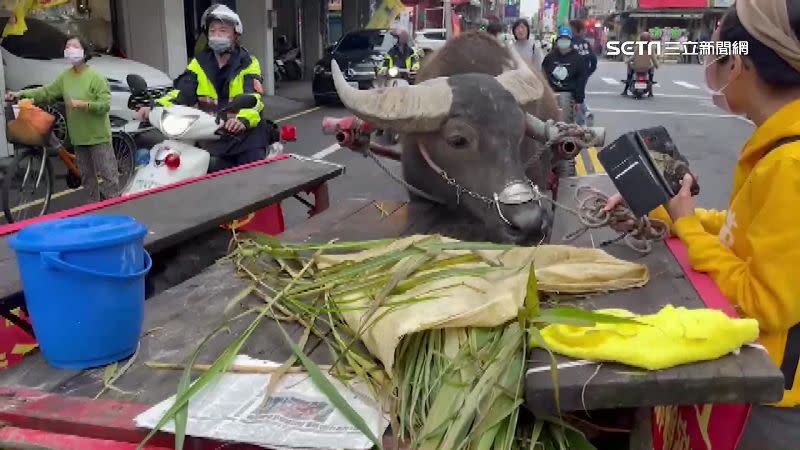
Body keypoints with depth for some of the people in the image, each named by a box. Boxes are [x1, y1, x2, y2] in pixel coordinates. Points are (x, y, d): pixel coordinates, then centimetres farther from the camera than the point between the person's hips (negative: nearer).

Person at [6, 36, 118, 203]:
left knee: (108, 175, -4)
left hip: (98, 136, -7)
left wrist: (82, 104, -25)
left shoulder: (96, 77, -12)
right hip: (79, 137, 7)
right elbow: (47, 93, 13)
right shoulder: (65, 76, 8)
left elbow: (105, 105, -17)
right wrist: (22, 94, 5)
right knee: (87, 177, 15)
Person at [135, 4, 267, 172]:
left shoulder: (248, 63, -1)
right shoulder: (199, 63, 13)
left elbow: (254, 98, -17)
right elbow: (182, 92, 3)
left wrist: (243, 120, -40)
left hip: (243, 130, -3)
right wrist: (157, 107, -17)